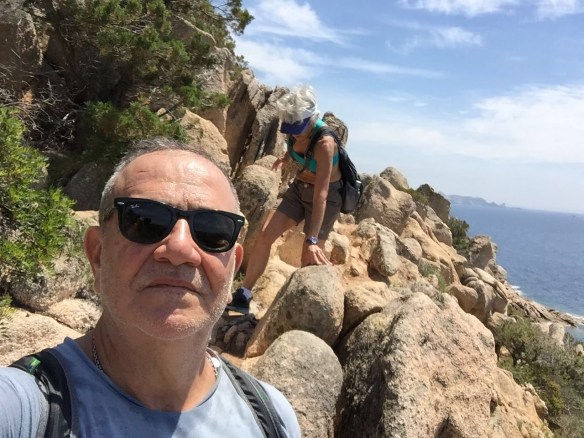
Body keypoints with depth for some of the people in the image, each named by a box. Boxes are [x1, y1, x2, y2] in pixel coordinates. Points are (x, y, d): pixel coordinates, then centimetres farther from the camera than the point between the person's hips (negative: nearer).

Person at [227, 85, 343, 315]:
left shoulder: (324, 143, -31)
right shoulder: (296, 131, -11)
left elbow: (321, 193, -35)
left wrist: (312, 239, -39)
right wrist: (285, 157, 35)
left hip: (327, 195, -6)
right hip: (299, 187, 6)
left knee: (311, 256, -8)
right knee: (264, 236, -4)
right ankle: (242, 297, 4)